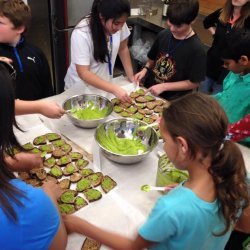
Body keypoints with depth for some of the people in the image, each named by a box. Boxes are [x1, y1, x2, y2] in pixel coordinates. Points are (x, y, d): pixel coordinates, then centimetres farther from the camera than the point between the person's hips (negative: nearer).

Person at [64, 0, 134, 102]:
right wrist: (114, 89, -35)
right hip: (81, 87, -4)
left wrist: (131, 77, -3)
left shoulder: (118, 23, -17)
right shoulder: (81, 34, -29)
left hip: (104, 83, 4)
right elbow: (83, 73, -28)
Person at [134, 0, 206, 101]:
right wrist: (145, 69, -7)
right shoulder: (163, 34, -3)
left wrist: (164, 86, -17)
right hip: (149, 89, 6)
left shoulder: (197, 49, -18)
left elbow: (193, 83, -13)